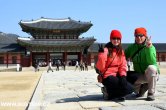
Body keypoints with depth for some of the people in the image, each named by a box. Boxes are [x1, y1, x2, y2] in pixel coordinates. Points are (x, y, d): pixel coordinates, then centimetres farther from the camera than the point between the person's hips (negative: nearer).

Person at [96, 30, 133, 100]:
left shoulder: (120, 51, 11)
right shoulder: (106, 50, -10)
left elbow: (123, 65, 4)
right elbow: (100, 67, -17)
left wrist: (123, 76, -13)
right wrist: (101, 54, -29)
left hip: (117, 75, 7)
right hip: (107, 77, -7)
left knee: (130, 89, -7)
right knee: (129, 88, -18)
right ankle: (108, 92, -1)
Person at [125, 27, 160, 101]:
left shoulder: (151, 47, -12)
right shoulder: (131, 48, 0)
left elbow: (152, 62, -28)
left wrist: (149, 48, -35)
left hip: (152, 74, -3)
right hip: (139, 75, 3)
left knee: (151, 68, -37)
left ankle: (151, 93, -18)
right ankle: (143, 87, 12)